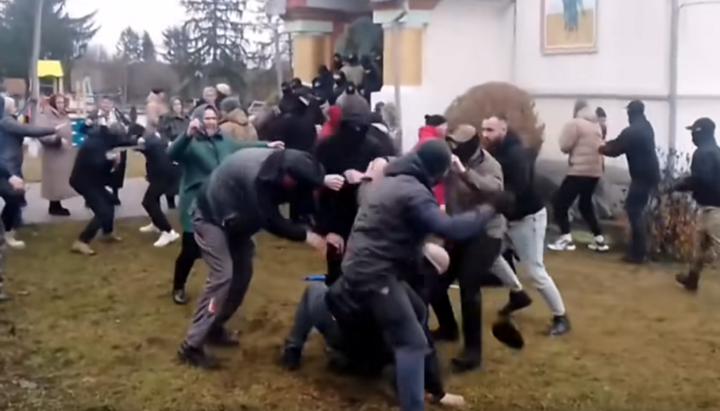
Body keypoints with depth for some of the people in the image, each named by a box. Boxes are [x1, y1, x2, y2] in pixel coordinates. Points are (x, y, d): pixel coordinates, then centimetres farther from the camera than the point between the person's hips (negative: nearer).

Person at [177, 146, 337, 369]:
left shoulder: (283, 162, -15)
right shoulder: (257, 176, -39)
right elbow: (271, 221, -31)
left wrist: (324, 180, -19)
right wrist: (307, 235, -26)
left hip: (234, 219, 9)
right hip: (211, 217, -9)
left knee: (242, 273, 9)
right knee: (223, 276, -17)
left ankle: (214, 328, 25)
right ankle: (192, 345, -11)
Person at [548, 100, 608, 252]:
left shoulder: (574, 123, -8)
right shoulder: (597, 125, 13)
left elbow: (565, 146, -9)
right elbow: (600, 146, 18)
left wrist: (564, 136, 10)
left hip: (580, 170, -7)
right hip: (595, 171, 7)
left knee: (560, 202, 0)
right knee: (586, 204, 20)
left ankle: (566, 238, -11)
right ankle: (599, 239, 16)